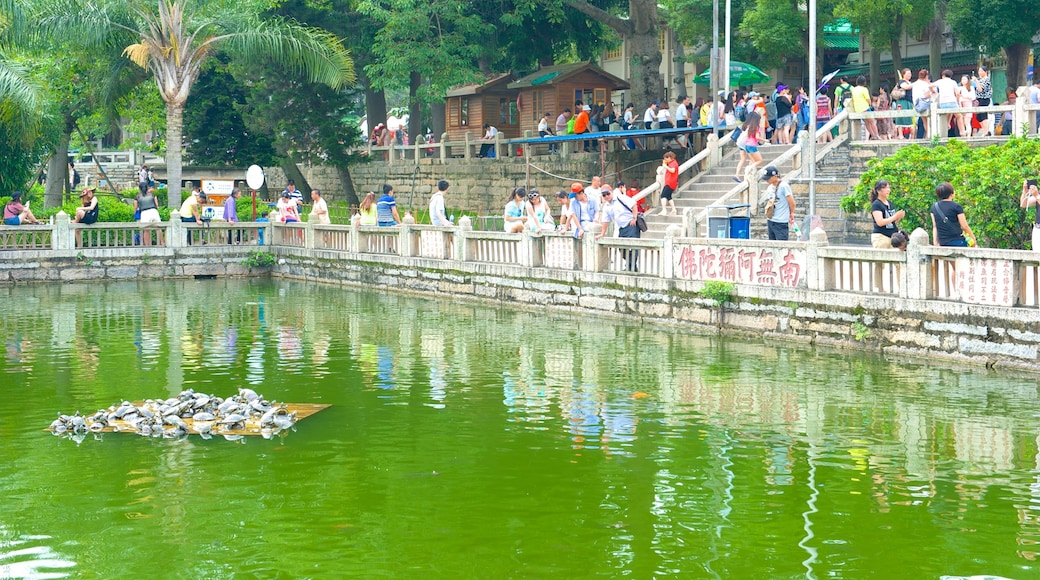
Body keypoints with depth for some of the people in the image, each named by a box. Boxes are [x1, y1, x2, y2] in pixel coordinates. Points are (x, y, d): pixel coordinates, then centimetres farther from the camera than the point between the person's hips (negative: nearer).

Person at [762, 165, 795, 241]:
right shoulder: (770, 188, 9)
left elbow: (792, 203, -8)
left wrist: (791, 214, 7)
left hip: (781, 223, -8)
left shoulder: (784, 186, -13)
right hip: (770, 221, 8)